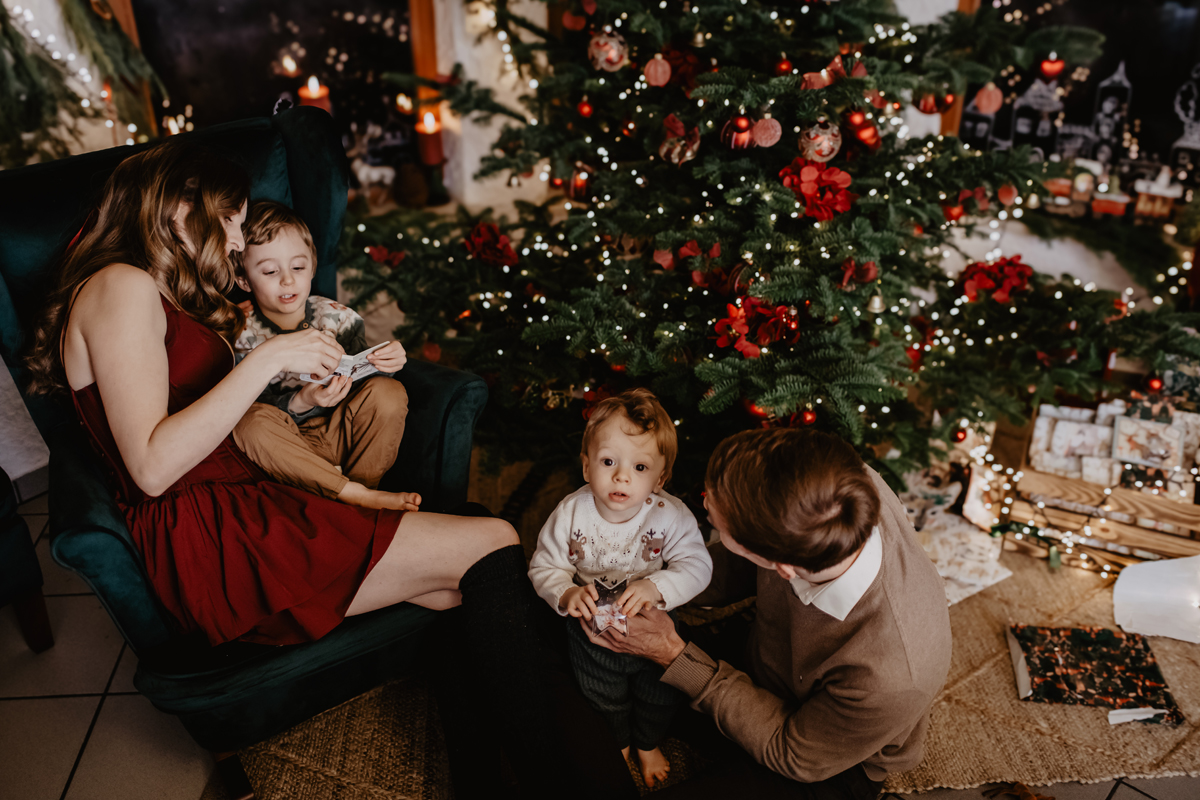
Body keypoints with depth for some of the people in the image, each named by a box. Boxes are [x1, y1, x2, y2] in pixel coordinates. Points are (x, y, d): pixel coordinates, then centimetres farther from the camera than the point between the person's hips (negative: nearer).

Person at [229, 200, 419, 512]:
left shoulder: (337, 318, 0)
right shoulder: (242, 335, -7)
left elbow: (360, 377, 1)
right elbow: (253, 408, -14)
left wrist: (386, 364, -23)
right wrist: (300, 402, -33)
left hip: (339, 435, 2)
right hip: (286, 449, -2)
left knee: (389, 392, -21)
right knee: (251, 423, -34)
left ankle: (363, 484, -15)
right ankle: (354, 494, -31)